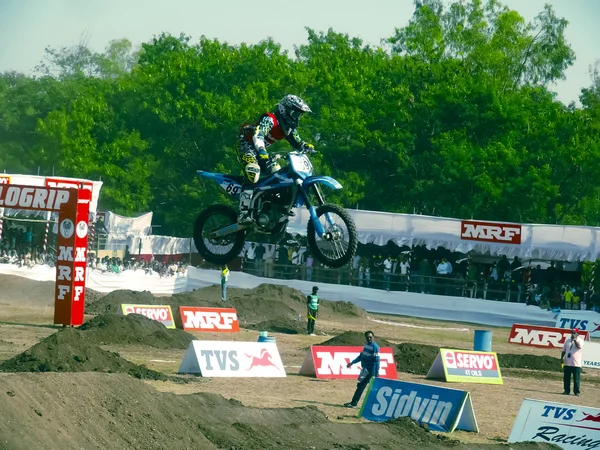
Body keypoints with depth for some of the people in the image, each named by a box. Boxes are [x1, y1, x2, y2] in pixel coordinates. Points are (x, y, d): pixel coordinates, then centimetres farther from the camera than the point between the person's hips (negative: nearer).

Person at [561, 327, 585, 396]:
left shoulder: (580, 340, 1)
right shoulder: (567, 340, 14)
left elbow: (579, 346, -21)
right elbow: (564, 350, 17)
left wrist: (574, 339, -21)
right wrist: (562, 358, 8)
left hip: (576, 364, -4)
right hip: (567, 363, 5)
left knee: (576, 378, -4)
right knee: (566, 378, 5)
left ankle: (576, 391, 1)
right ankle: (567, 390, 13)